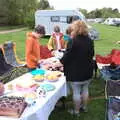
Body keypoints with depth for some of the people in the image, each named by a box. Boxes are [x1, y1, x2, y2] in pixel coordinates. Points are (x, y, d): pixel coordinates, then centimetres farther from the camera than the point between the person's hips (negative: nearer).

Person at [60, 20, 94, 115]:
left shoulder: (74, 41, -21)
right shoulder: (90, 41, 0)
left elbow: (66, 56, -15)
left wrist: (61, 61, 5)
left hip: (76, 72, -6)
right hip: (88, 71, 6)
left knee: (76, 92, 8)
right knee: (85, 89, 21)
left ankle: (76, 111, 23)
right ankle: (84, 107, 38)